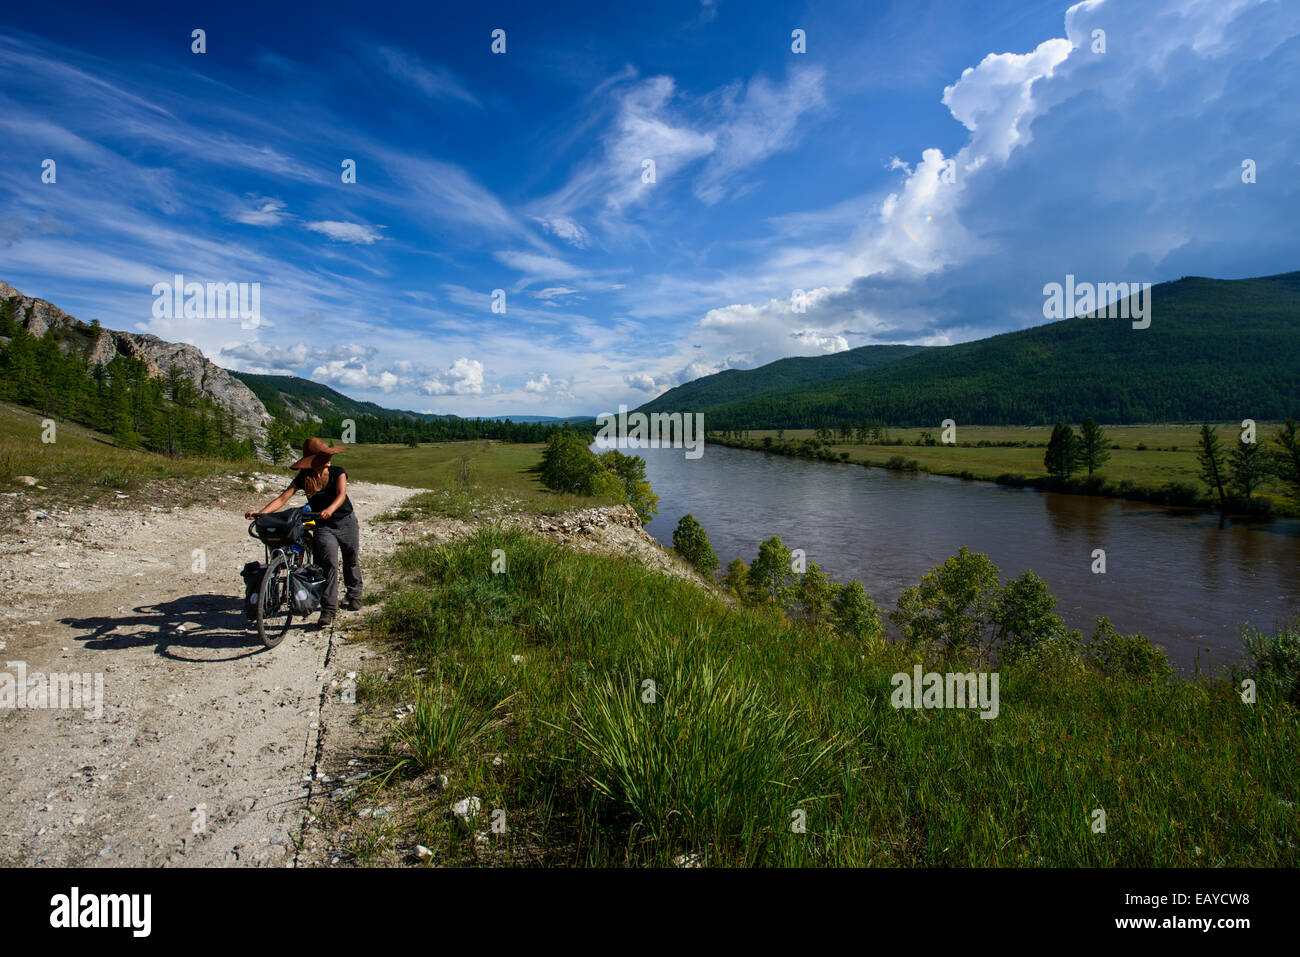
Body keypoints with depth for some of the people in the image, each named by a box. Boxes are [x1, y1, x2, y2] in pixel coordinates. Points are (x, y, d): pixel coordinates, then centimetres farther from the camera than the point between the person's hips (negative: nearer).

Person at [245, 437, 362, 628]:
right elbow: (283, 498, -11)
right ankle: (328, 610, -15)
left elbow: (341, 494, -22)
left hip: (347, 522, 1)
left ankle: (354, 596, 37)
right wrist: (260, 513, -26)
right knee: (330, 563, -18)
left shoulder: (338, 473, -6)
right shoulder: (303, 478, -4)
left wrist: (330, 509, -43)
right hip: (323, 526, -1)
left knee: (352, 562, 12)